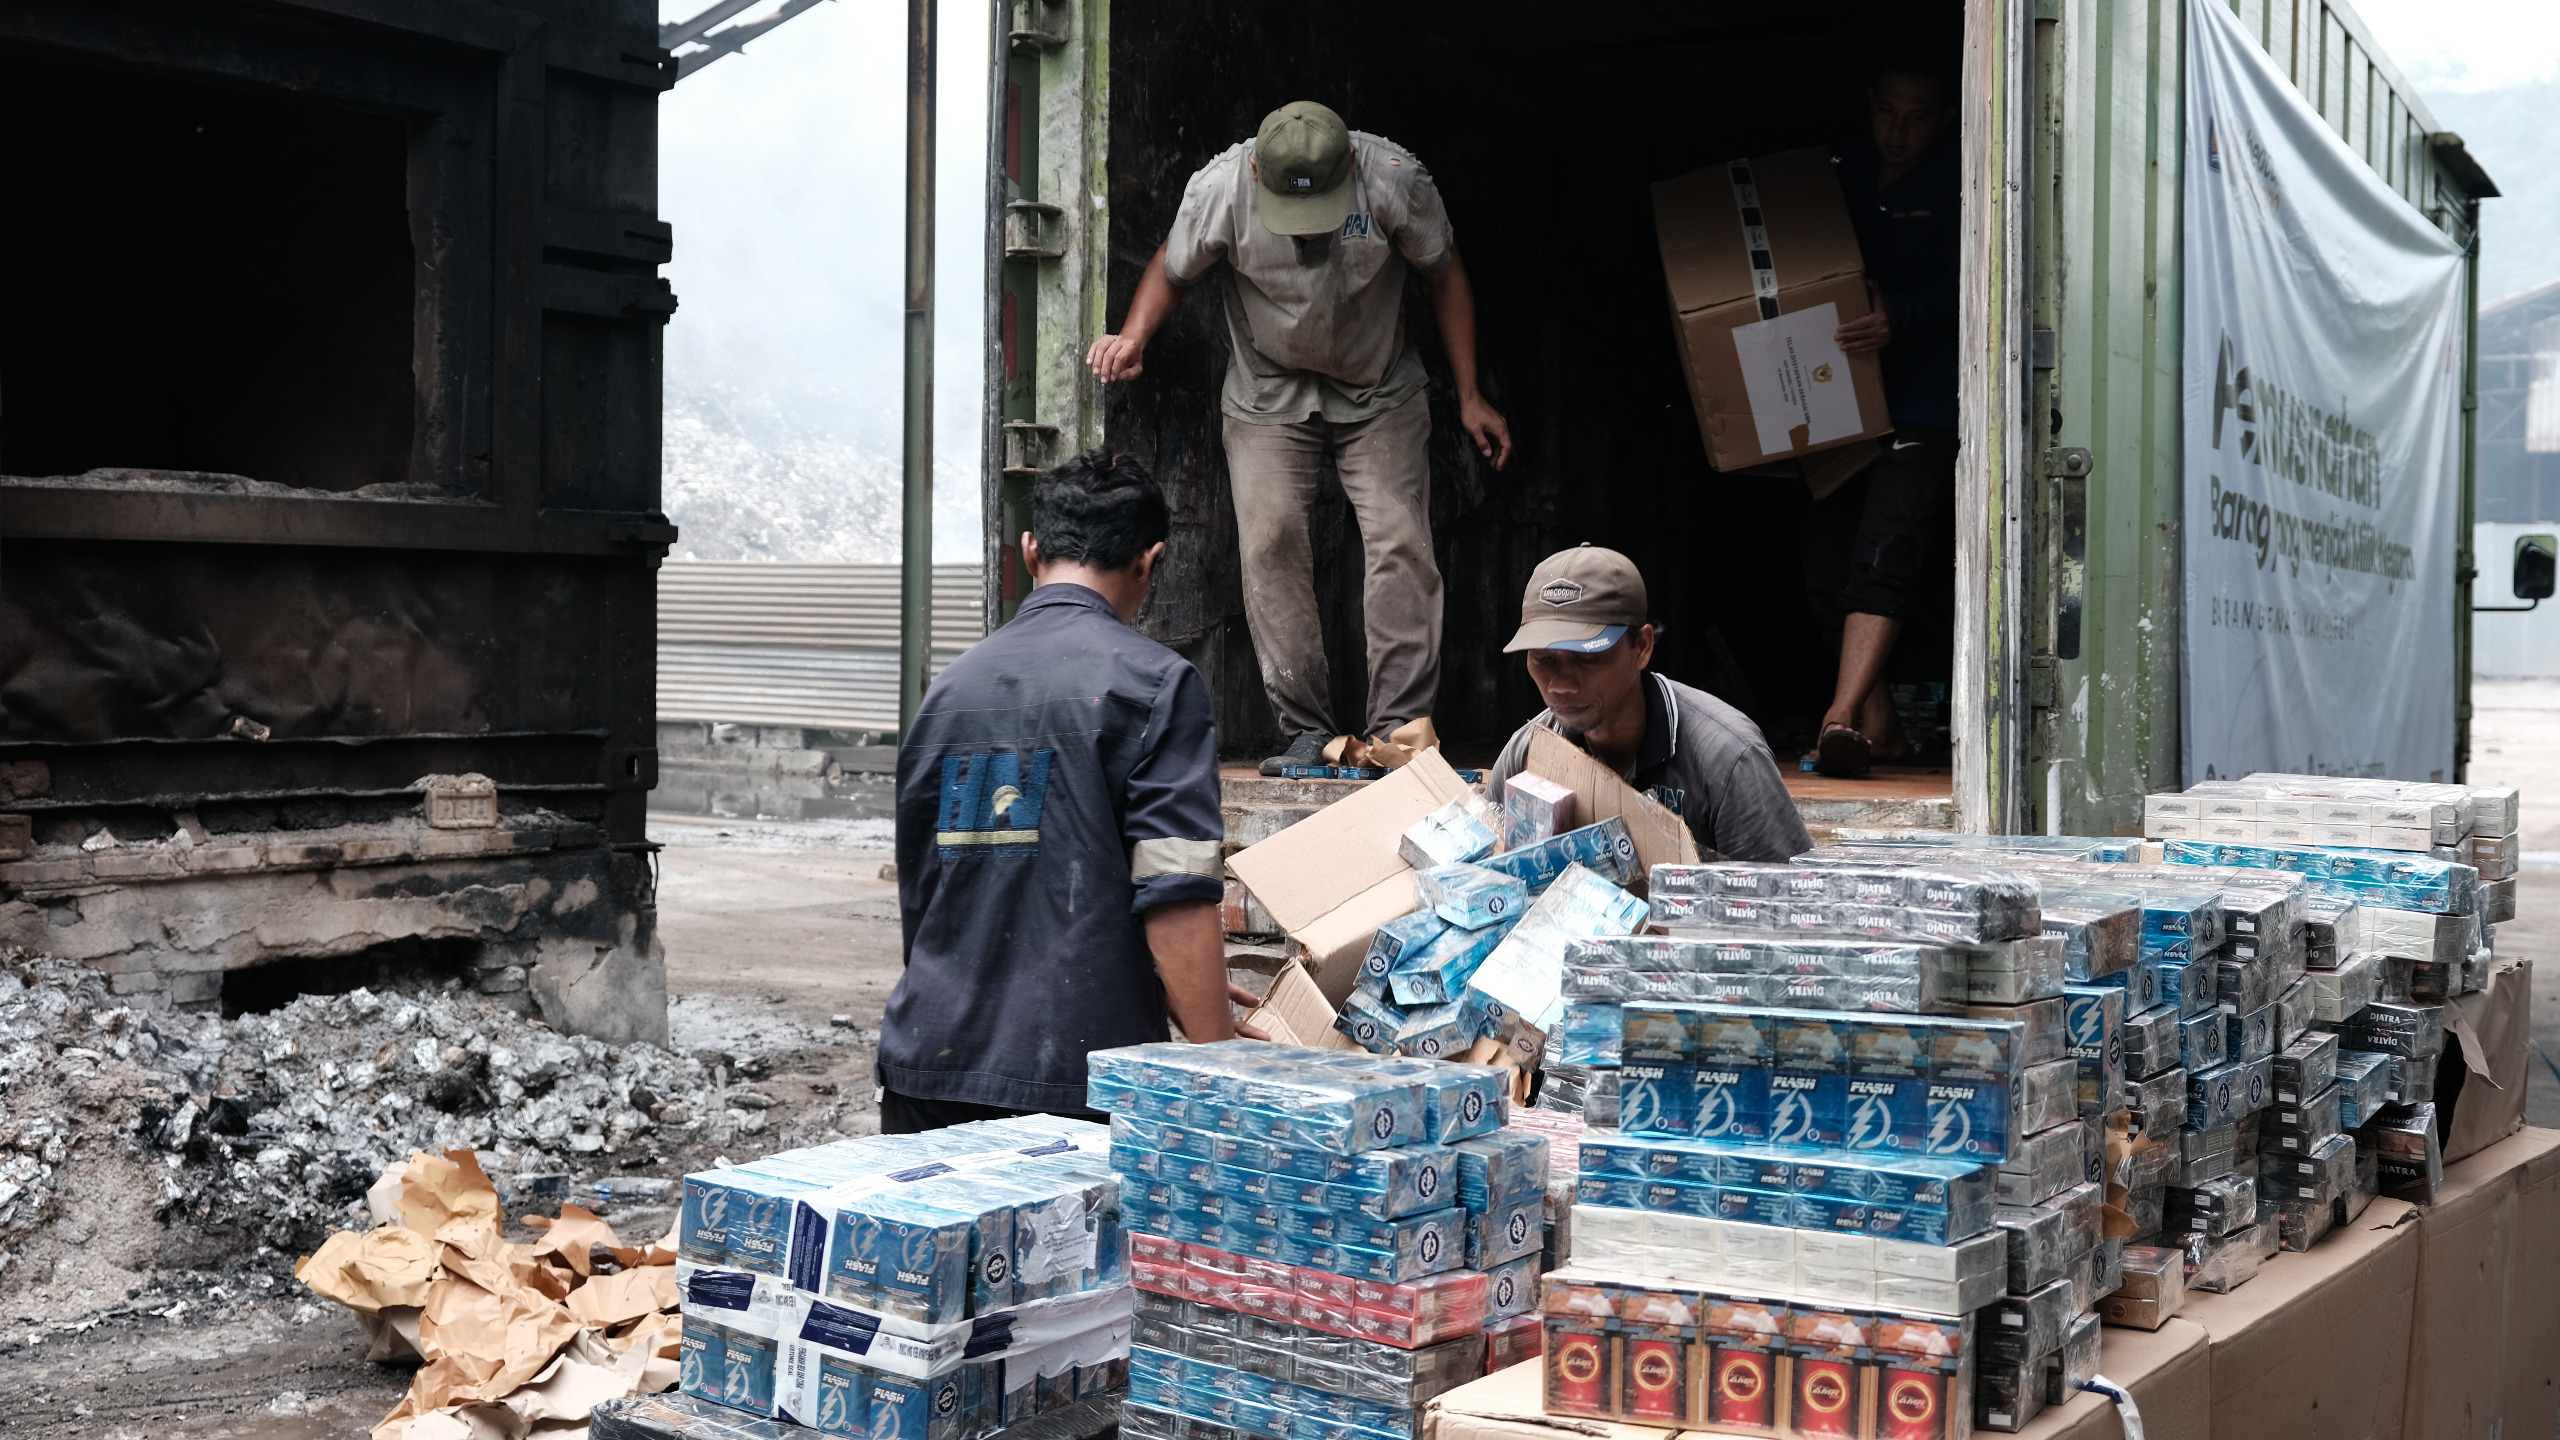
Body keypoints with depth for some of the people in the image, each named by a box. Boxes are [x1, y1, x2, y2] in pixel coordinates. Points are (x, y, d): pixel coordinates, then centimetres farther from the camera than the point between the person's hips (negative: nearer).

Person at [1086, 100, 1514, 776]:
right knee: (1270, 541, -13)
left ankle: (1399, 729, -10)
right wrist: (1133, 337, -19)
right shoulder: (1220, 188, -20)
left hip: (1379, 392, 0)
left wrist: (1470, 397, -4)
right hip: (1269, 392, 1)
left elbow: (1444, 273, -5)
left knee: (1400, 543, -14)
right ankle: (1307, 731, -7)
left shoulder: (1393, 178, -21)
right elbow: (1172, 269, 0)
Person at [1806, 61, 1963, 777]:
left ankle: (1842, 716, -29)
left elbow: (1966, 287, -12)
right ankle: (1878, 725, 6)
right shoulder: (1841, 173, 16)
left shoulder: (1956, 183, -1)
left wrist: (1901, 318, -29)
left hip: (1923, 401, -6)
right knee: (1829, 549, 0)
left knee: (1887, 544, -19)